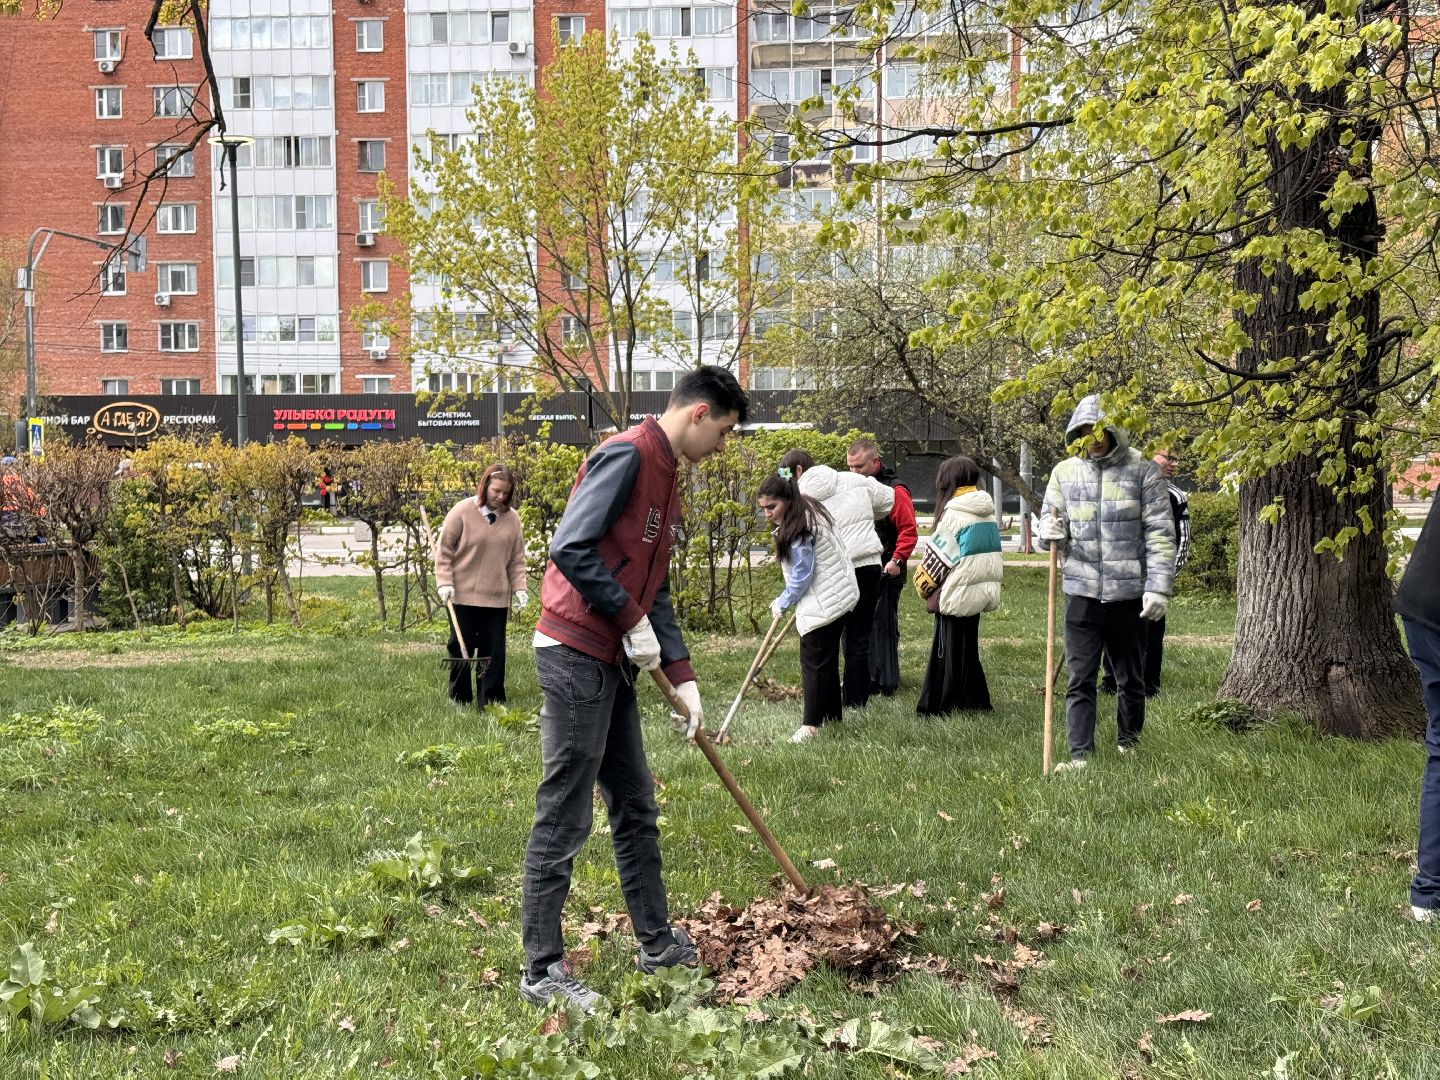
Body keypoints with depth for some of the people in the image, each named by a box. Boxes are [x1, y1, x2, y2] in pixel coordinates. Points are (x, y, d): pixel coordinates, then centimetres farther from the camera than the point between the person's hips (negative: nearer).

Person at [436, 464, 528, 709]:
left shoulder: (512, 518, 3)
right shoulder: (462, 511, -7)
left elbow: (517, 558, 10)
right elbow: (444, 549, -3)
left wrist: (519, 587, 2)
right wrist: (445, 582, -10)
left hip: (497, 597, 3)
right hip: (463, 595, -3)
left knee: (494, 651, 4)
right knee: (461, 648, 6)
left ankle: (491, 703, 10)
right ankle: (460, 701, 18)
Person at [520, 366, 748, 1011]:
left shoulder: (667, 479, 17)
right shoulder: (627, 454, -13)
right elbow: (570, 548, -22)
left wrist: (682, 677, 10)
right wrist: (632, 621, -16)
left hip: (612, 662, 10)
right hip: (575, 654, -10)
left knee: (636, 809, 17)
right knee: (564, 818, -4)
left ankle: (657, 943, 29)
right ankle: (541, 971, 5)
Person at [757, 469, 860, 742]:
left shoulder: (798, 530, -21)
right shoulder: (810, 511, 10)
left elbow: (802, 576, -18)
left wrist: (781, 604, -4)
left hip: (824, 603, -11)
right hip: (838, 595, 11)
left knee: (814, 661, -7)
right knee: (827, 658, 16)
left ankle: (811, 724, -5)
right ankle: (831, 715, 24)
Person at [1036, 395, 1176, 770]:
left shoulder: (1142, 469, -3)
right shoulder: (1064, 472, 6)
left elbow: (1160, 532, -5)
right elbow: (1048, 520, 14)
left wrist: (1158, 587, -12)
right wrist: (1049, 529, -12)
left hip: (1129, 593, -1)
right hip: (1081, 593, 1)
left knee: (1130, 676, 14)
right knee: (1080, 678, -1)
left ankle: (1129, 742, 33)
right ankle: (1080, 753, 3)